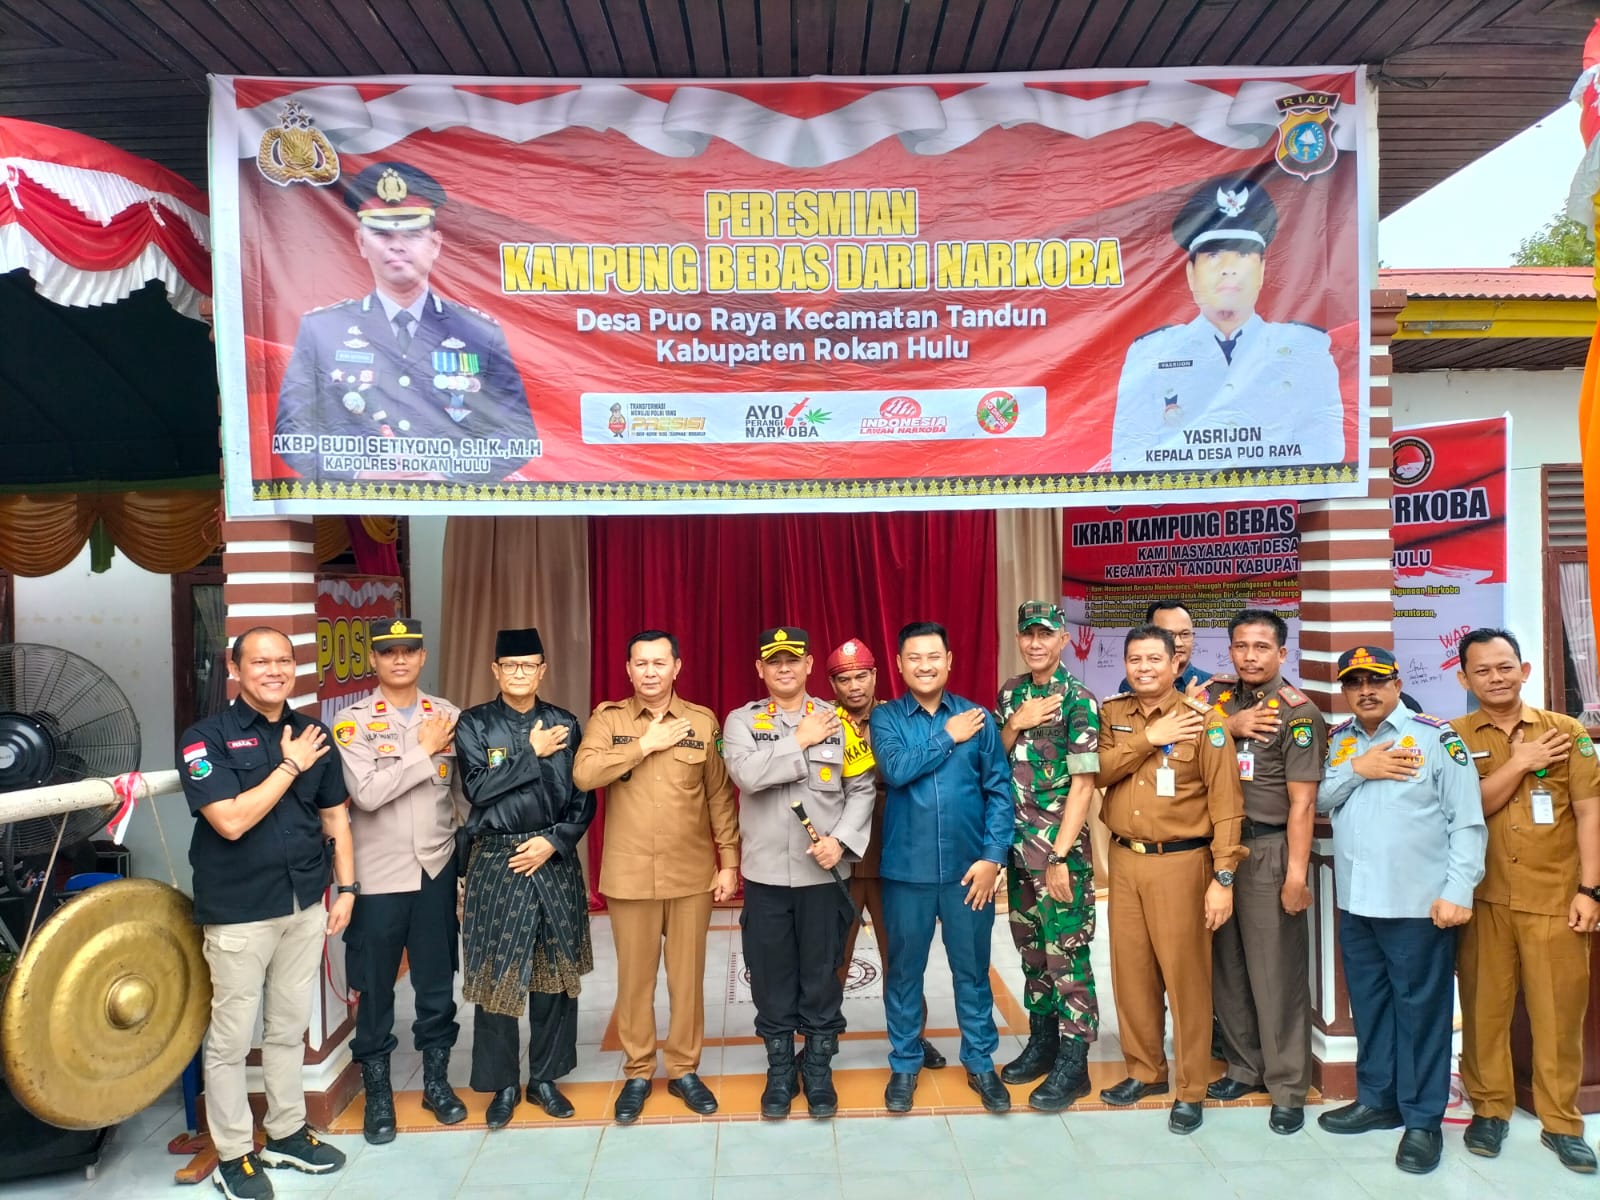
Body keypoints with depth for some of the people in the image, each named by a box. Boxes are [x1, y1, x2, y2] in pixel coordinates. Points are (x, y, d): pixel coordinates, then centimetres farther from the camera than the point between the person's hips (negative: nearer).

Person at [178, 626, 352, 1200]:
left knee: (290, 1027, 17)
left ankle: (286, 1131, 33)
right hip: (239, 912, -4)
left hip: (305, 904, 5)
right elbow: (231, 820, -22)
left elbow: (334, 815, 9)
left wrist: (346, 887, 6)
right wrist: (289, 766, -17)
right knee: (231, 1037, 7)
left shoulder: (311, 732, 4)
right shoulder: (206, 737, -11)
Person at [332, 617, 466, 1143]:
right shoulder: (352, 720, -6)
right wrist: (423, 750, -15)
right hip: (377, 876, -2)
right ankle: (377, 1093, 27)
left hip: (437, 870, 2)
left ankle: (437, 1080, 30)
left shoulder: (448, 715, 3)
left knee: (438, 984, 12)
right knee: (375, 990, 10)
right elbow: (366, 793, -19)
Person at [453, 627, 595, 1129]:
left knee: (556, 972, 8)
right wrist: (533, 753, -11)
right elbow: (478, 788, -12)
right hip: (497, 862, -2)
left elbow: (583, 798, 4)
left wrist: (554, 841, -9)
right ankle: (503, 1085, 19)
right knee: (497, 975, 2)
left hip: (555, 859, 2)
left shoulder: (565, 723, 5)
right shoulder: (475, 724, 0)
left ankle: (545, 1078, 24)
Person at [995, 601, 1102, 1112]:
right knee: (1031, 949, 16)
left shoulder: (1078, 700, -11)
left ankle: (1073, 1062, 12)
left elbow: (1083, 783, -13)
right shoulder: (1010, 693, 8)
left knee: (1066, 954, 1)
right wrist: (1014, 725, -8)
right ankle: (1042, 1041, 31)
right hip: (1018, 842, 6)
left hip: (1060, 846, -6)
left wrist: (1060, 856, -16)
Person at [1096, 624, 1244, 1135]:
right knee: (1130, 969, 13)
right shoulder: (1112, 714, 6)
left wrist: (1223, 877, -15)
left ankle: (1191, 1089, 17)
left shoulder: (1202, 719, -9)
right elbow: (1098, 771, -9)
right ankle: (1145, 1070, 30)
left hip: (1180, 862, -4)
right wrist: (1149, 738, -17)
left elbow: (1225, 802, -11)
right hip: (1124, 860, 5)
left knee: (1184, 973, 3)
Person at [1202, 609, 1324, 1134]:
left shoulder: (1298, 712, -7)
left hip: (1269, 848, -5)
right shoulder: (1216, 696, 9)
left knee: (1276, 970, 1)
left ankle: (1287, 1087, 14)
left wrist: (1296, 873, -15)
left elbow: (1301, 801, -11)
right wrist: (1228, 728, -11)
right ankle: (1244, 1066, 28)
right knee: (1226, 963, 12)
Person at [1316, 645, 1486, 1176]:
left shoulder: (1436, 737, -6)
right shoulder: (1336, 742, 9)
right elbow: (1315, 799, 0)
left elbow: (1467, 821, -9)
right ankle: (1376, 1099, 30)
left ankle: (1423, 1118, 18)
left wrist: (1459, 890, -14)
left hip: (1419, 902, -5)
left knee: (1420, 1007, 5)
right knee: (1368, 1004, 15)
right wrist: (1357, 769, -12)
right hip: (1355, 900, 5)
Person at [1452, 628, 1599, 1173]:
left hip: (1554, 898, 0)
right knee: (1484, 1007, 6)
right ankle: (1489, 1108, 21)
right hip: (1484, 897, 0)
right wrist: (1520, 763, -11)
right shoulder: (1454, 737, 2)